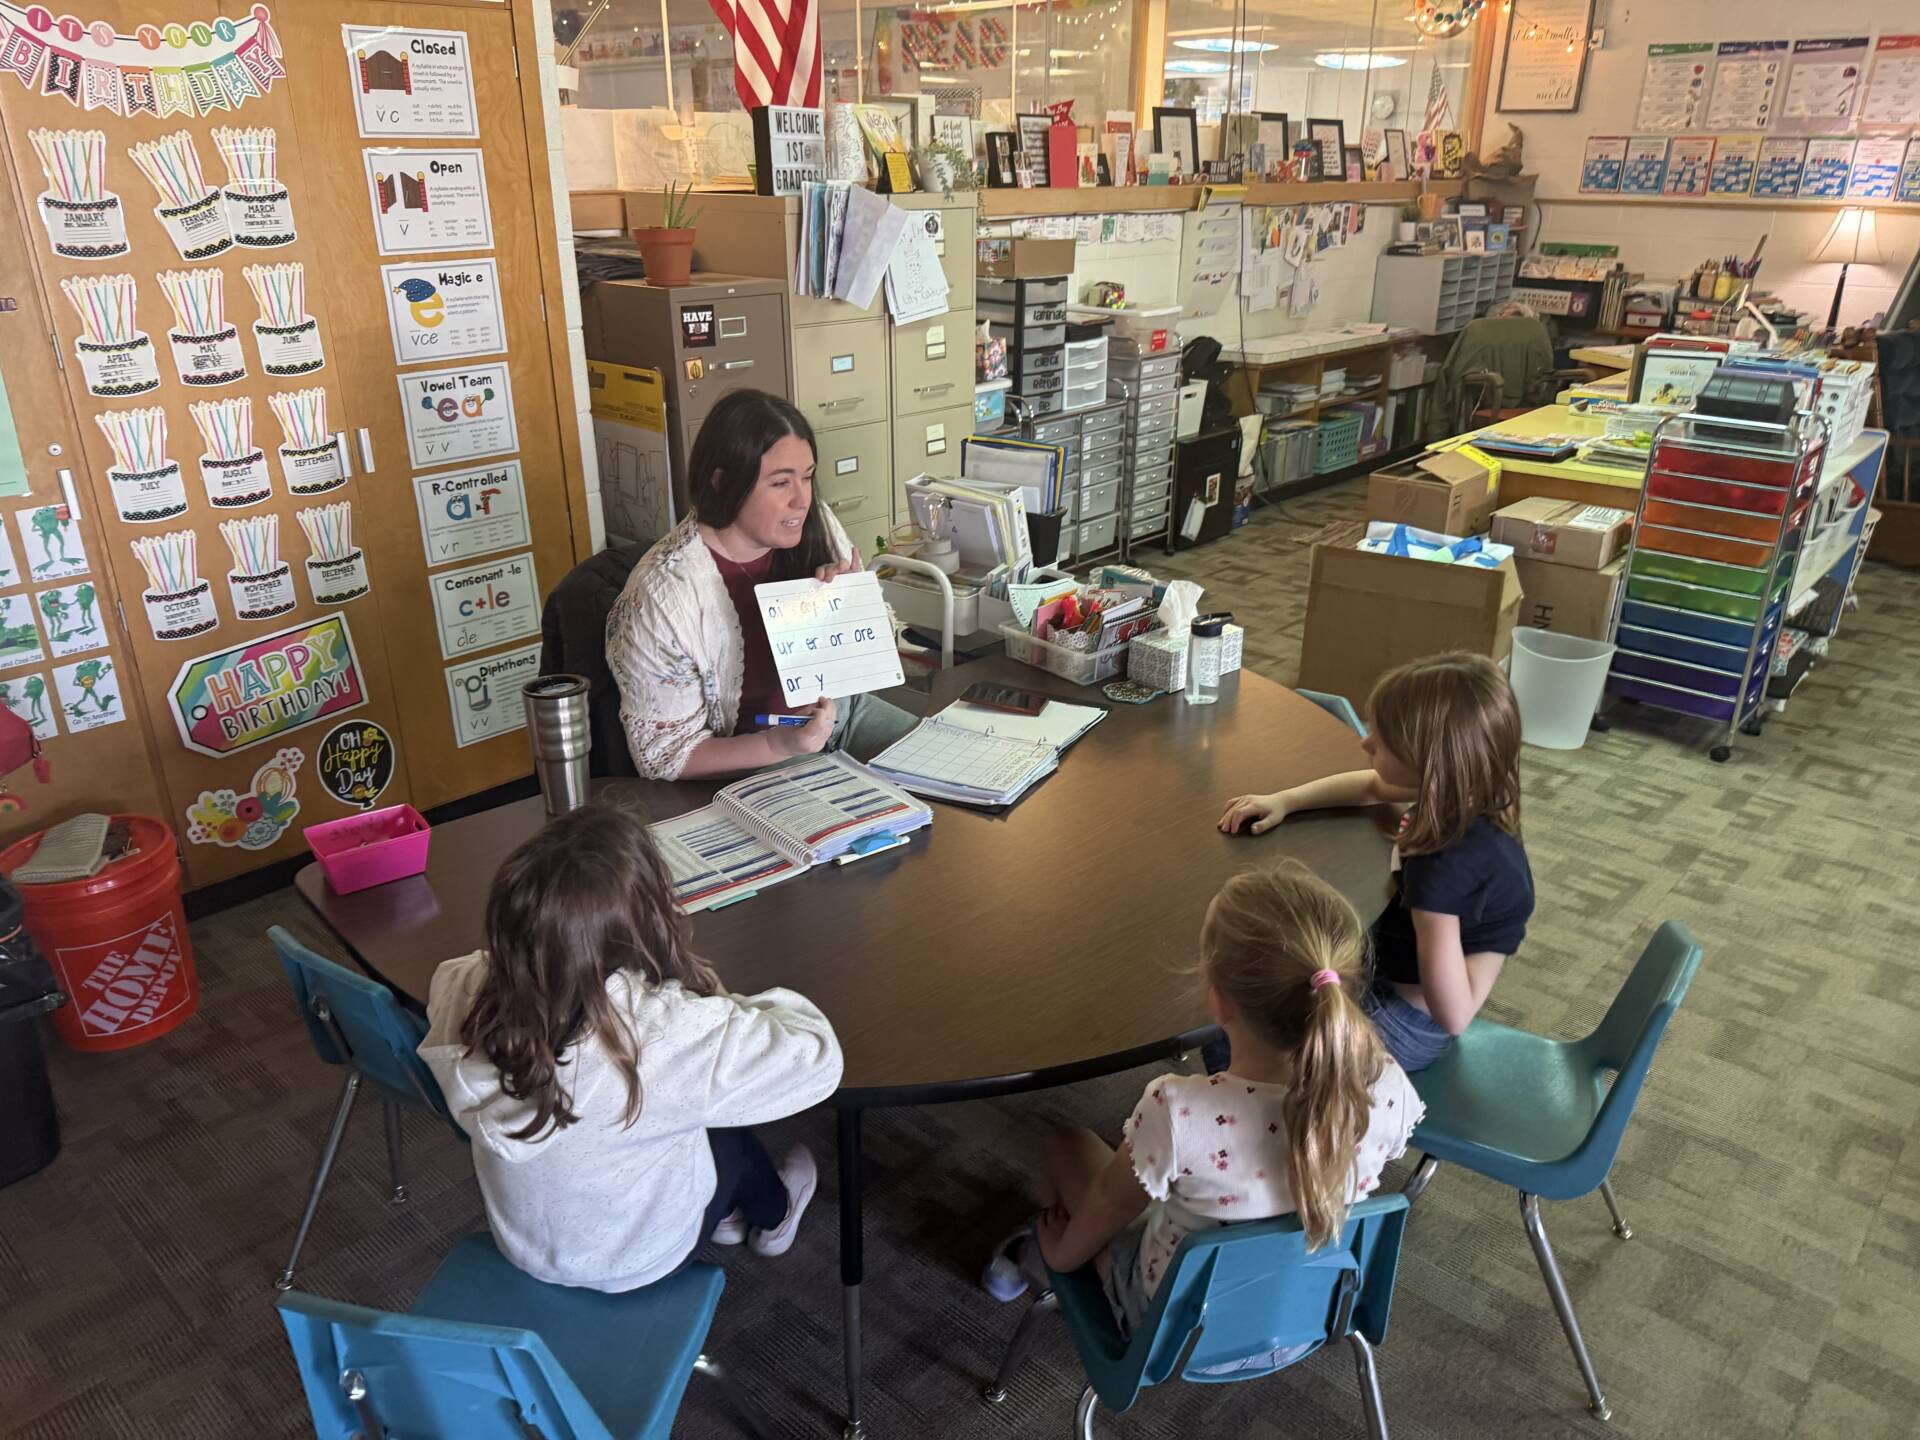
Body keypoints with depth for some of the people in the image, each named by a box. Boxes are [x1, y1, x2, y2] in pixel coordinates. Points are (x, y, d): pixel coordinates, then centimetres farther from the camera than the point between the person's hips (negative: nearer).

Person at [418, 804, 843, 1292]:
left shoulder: (471, 991, -27)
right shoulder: (673, 1035, -41)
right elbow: (817, 1059, -28)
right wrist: (720, 1002, -12)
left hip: (519, 1239, 4)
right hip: (636, 1261, -3)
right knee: (727, 1123, 24)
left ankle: (725, 1211, 46)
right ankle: (772, 1216, 53)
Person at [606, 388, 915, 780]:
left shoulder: (817, 526, -7)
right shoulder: (662, 595, -23)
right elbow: (662, 754, -16)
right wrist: (777, 746, -31)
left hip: (841, 713, 6)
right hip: (746, 762, -6)